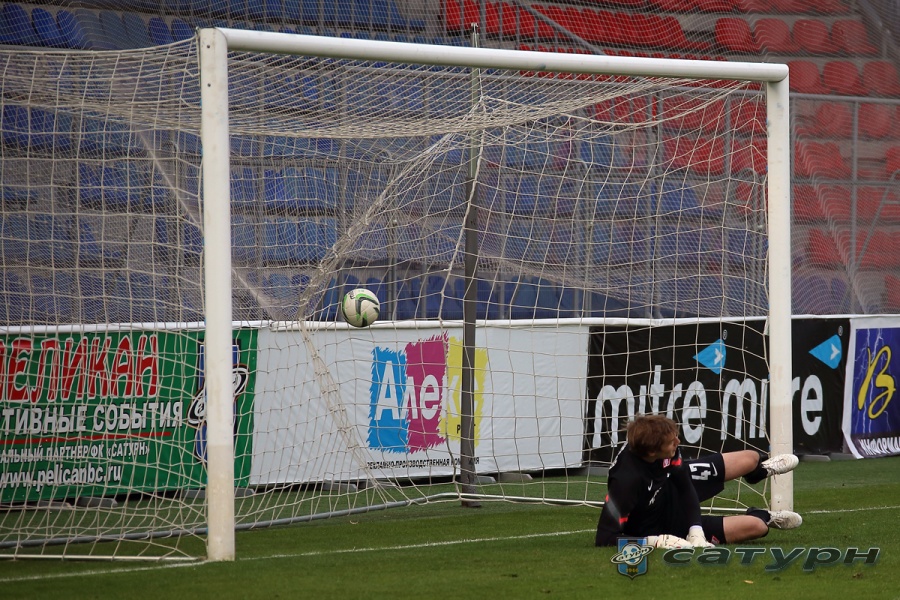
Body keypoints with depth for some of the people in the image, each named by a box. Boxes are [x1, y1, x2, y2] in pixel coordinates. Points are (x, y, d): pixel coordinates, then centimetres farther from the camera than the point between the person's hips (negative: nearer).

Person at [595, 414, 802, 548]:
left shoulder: (667, 452, -27)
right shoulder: (626, 481, -46)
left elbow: (685, 486, -14)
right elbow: (605, 538, -43)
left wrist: (696, 531, -27)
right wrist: (657, 541, -46)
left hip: (673, 487, 6)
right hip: (660, 525, -6)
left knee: (750, 459, 15)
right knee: (756, 526, -3)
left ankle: (762, 468, 56)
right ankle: (765, 518, 38)